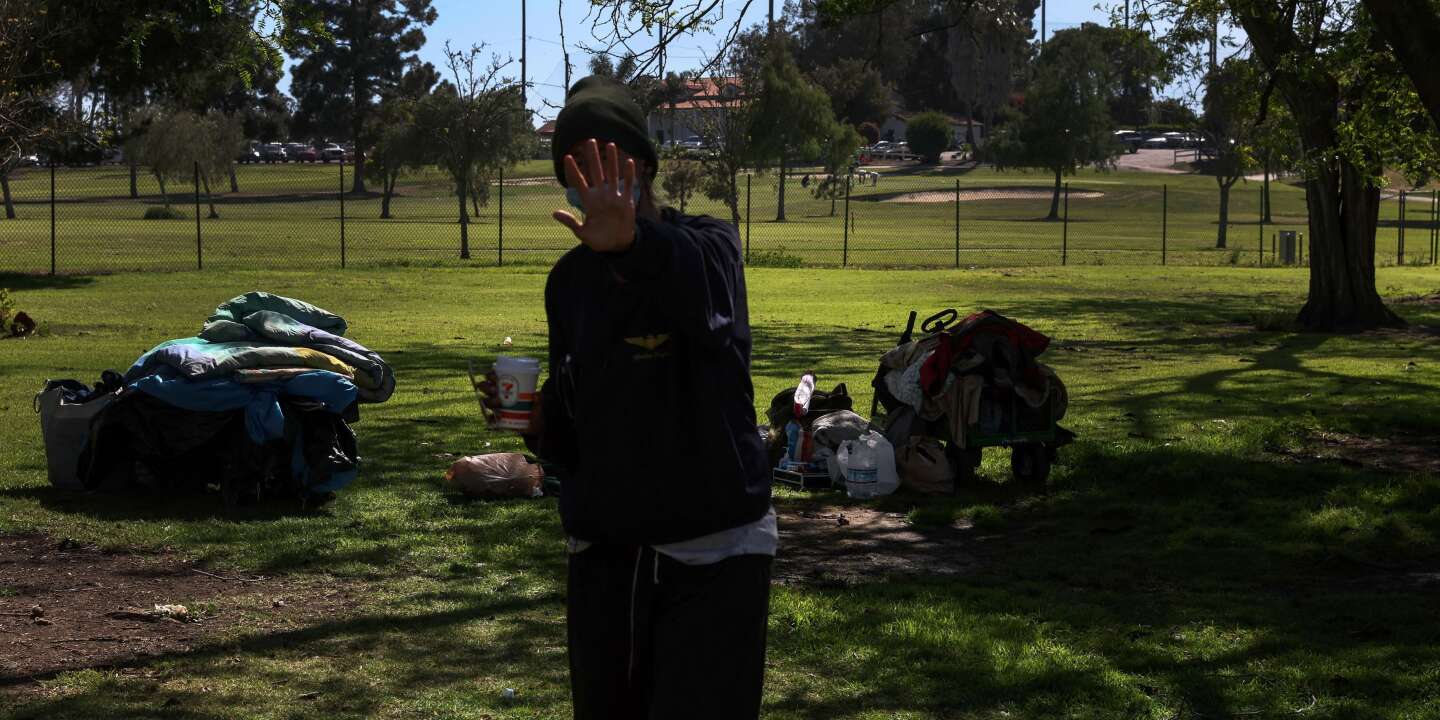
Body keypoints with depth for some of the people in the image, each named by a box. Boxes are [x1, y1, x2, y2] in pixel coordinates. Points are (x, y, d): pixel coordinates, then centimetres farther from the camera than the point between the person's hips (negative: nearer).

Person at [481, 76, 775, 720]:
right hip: (602, 551, 5)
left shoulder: (705, 245, -8)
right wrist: (539, 423, -7)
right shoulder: (570, 280, 8)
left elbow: (699, 285, -35)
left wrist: (633, 243, -57)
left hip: (713, 551, -5)